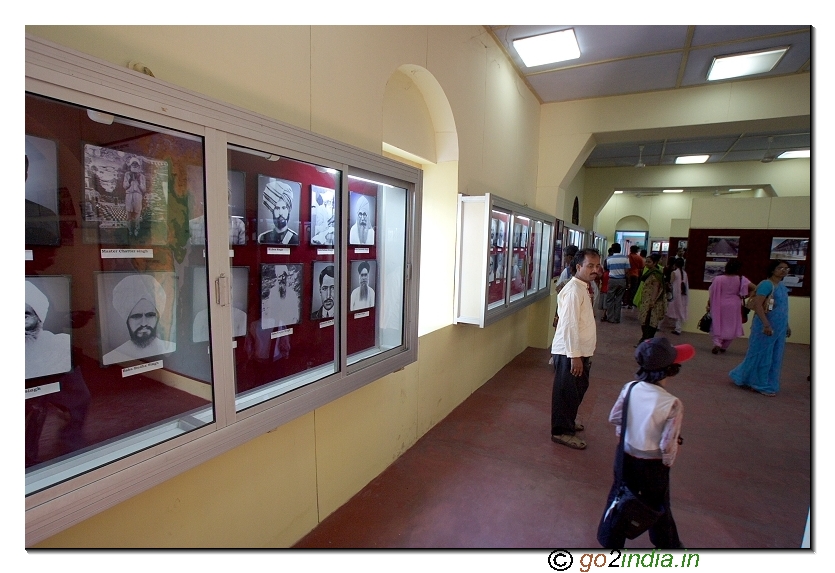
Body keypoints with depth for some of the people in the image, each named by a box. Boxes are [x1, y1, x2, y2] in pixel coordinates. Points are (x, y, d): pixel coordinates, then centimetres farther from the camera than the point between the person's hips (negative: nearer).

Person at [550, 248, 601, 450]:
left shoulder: (585, 287, 9)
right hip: (569, 352, -9)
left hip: (581, 350, 9)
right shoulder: (574, 290, -21)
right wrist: (575, 355, -23)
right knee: (567, 391, 5)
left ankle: (568, 422, 42)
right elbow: (569, 325, -24)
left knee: (578, 388, 22)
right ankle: (561, 431, 21)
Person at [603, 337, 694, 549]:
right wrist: (668, 461, -1)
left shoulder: (629, 388, -16)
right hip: (653, 464, -3)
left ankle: (612, 542, 39)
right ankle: (668, 544, 47)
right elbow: (668, 444, -21)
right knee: (657, 506, 22)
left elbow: (614, 417, -5)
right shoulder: (673, 404, -27)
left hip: (626, 455, 3)